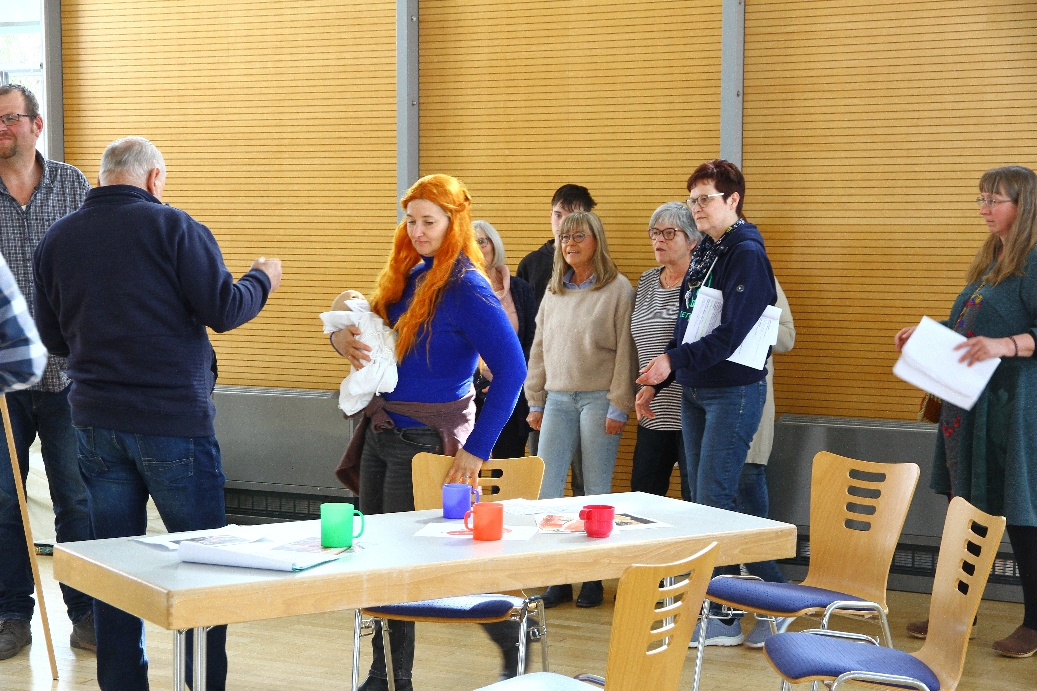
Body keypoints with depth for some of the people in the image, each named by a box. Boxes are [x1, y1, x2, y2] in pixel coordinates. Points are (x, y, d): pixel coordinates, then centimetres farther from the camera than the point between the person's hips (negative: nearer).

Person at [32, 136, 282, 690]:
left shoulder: (55, 240, 7)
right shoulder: (173, 227, -9)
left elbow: (54, 339, 13)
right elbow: (224, 311, -10)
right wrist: (262, 280, 9)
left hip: (95, 421, 5)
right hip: (173, 420, -5)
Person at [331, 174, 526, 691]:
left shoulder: (467, 289, -16)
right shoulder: (408, 276, 9)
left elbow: (511, 370, -22)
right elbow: (373, 327, 23)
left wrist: (476, 450, -22)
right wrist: (342, 335, -2)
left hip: (427, 440, -8)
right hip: (382, 431, 8)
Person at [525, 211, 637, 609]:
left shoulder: (618, 289, -3)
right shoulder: (554, 292, 13)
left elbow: (625, 352, -6)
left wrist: (618, 407, -10)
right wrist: (535, 401, 13)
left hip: (598, 399, -5)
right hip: (558, 398, 5)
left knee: (597, 491, 1)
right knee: (544, 488, -3)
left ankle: (594, 578, 9)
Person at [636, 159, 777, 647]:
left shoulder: (747, 254, -13)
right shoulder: (702, 254, 13)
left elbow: (733, 332, -21)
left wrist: (675, 361, -24)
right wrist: (655, 382, 14)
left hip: (734, 391, -8)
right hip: (694, 391, 9)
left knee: (714, 499, -9)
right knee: (700, 497, 10)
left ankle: (726, 618, -3)